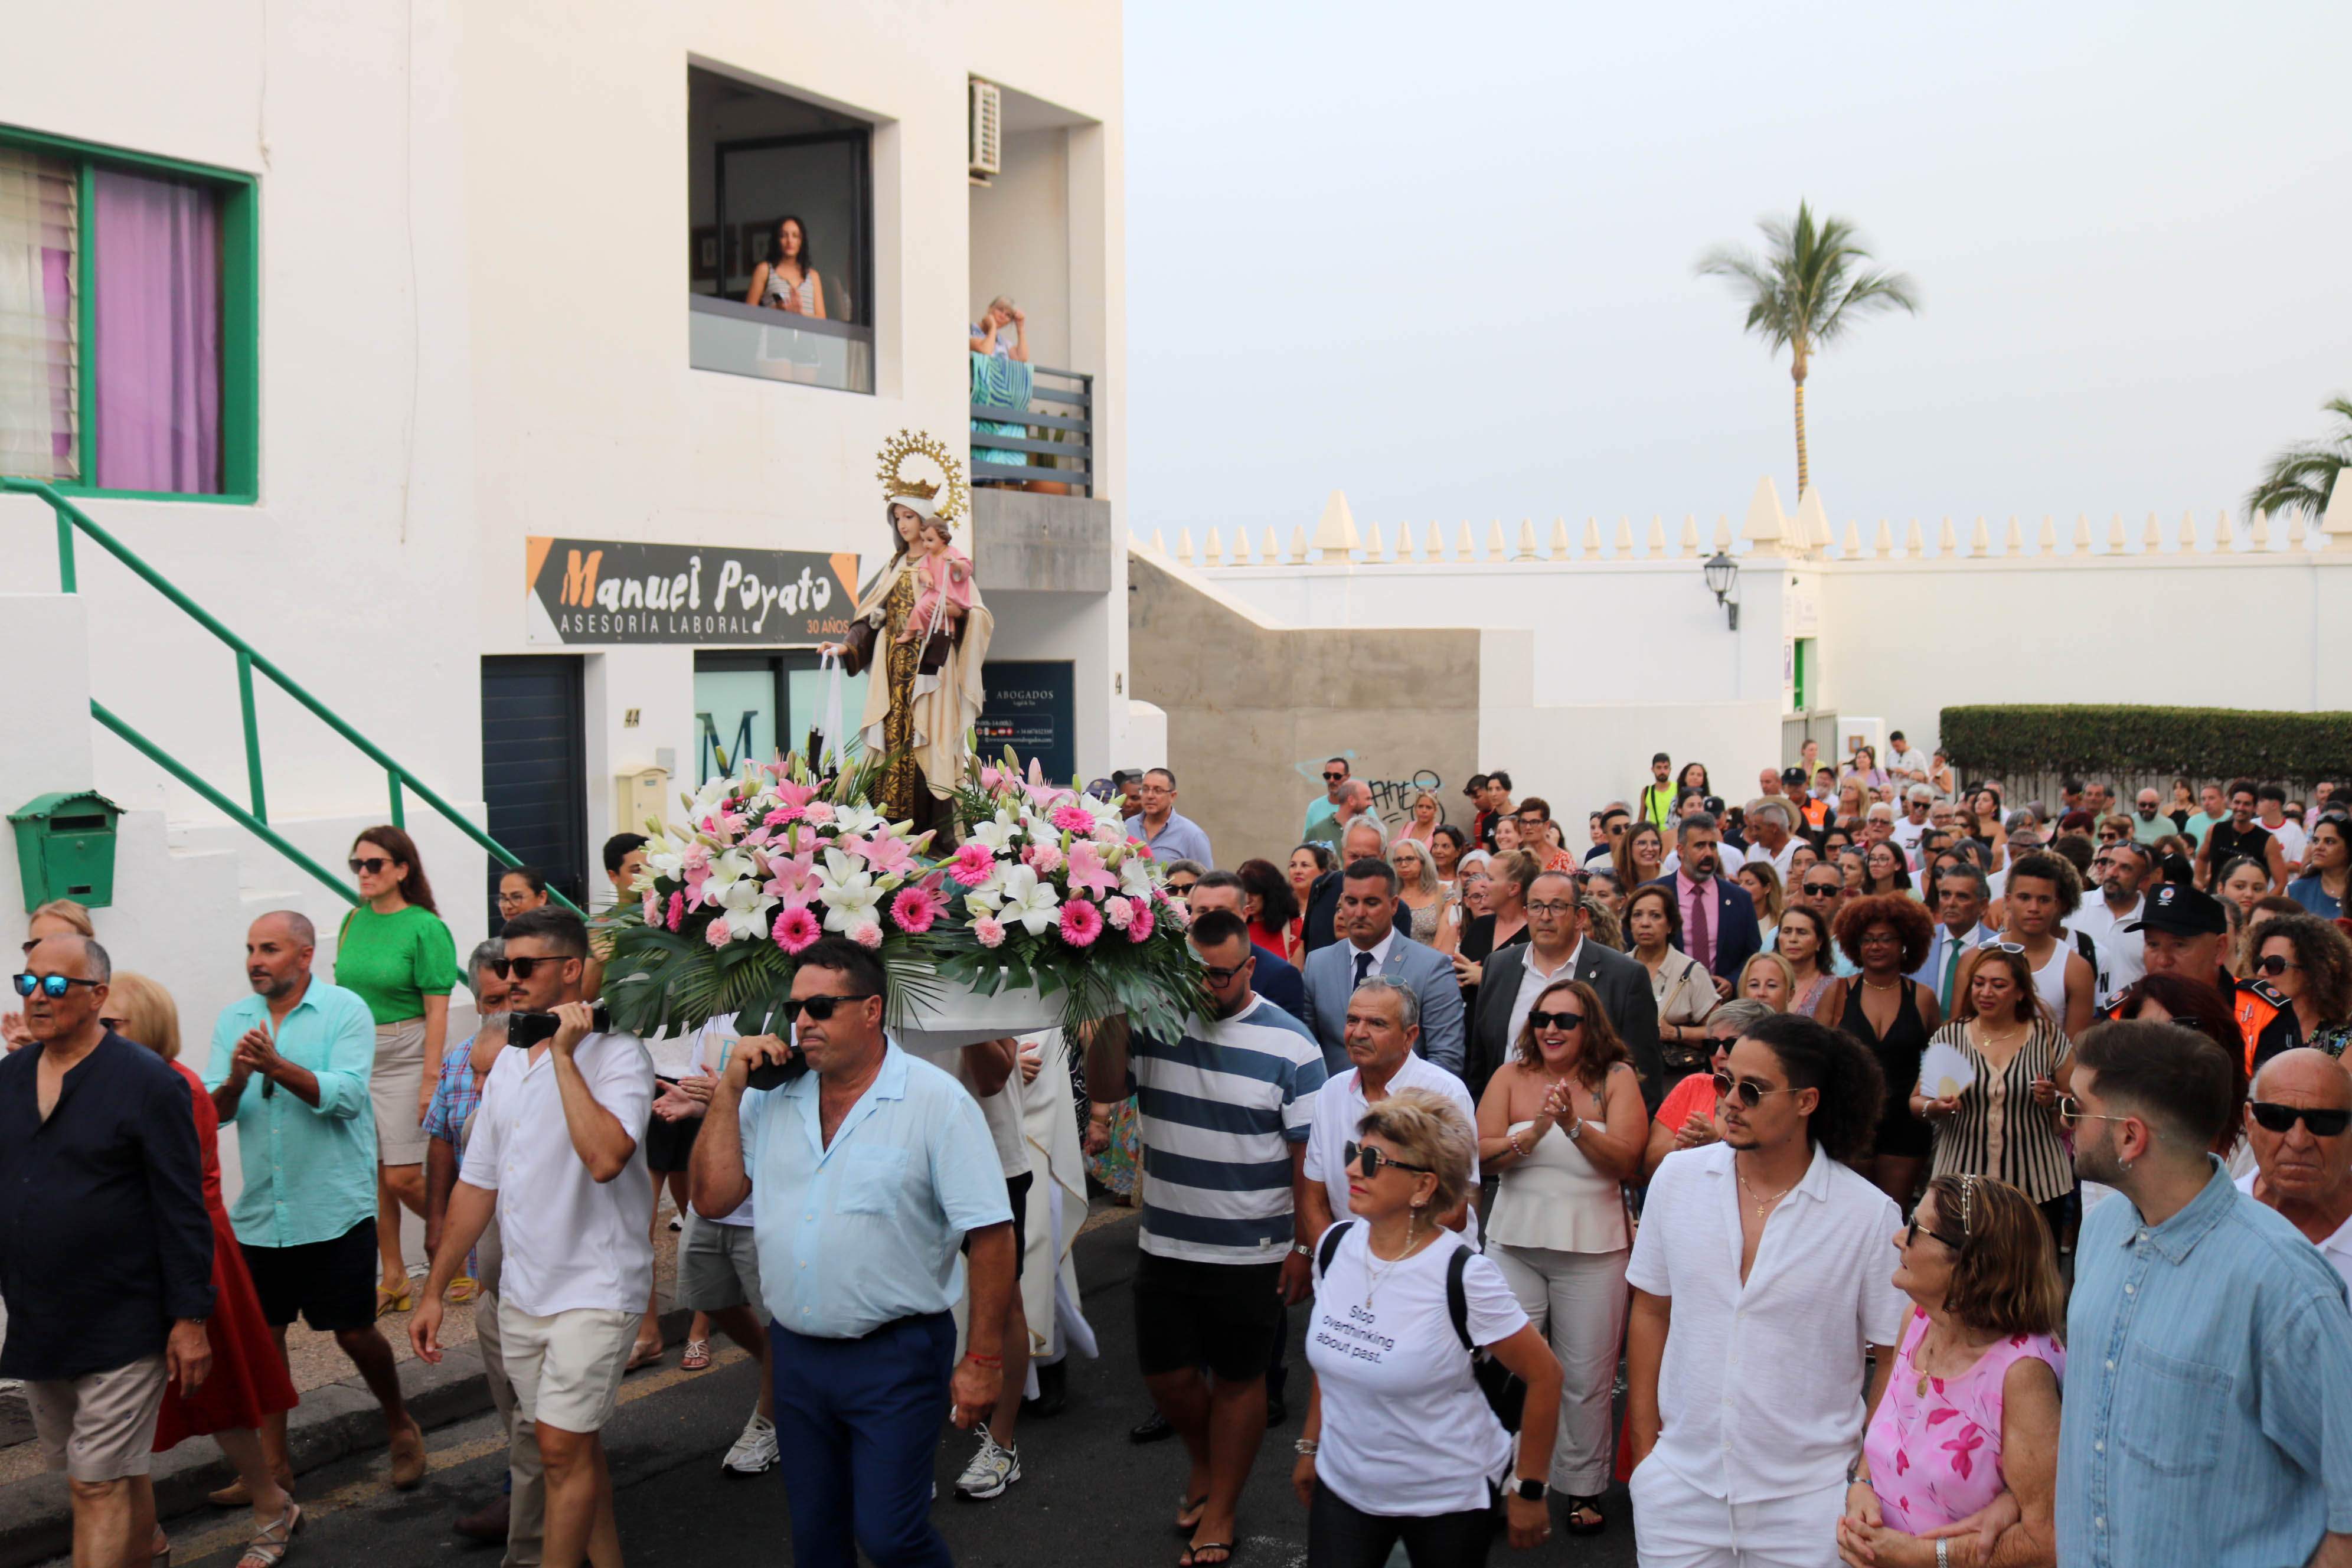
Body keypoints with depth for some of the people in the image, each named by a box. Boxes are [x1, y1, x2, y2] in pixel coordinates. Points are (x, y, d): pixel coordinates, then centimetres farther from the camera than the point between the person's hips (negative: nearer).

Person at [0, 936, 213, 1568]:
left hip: (122, 1327, -5)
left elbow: (184, 1211, -10)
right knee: (120, 1474, 16)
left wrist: (190, 1319, -13)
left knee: (99, 1485, -5)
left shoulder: (147, 1082, -10)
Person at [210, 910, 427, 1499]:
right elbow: (212, 1110, -1)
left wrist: (277, 1066, -29)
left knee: (354, 1332, 2)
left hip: (335, 1209, -4)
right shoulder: (232, 1020, 6)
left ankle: (401, 1429, 26)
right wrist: (236, 1080, -23)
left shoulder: (346, 1010, -7)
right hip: (260, 1211, 4)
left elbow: (347, 1095, -18)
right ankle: (273, 1464, 22)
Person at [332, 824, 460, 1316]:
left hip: (404, 1058, -5)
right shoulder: (353, 922, 7)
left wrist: (430, 1080, -15)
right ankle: (394, 1280, 18)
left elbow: (437, 1014, -11)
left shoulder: (425, 928, -9)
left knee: (403, 1177, -6)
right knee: (373, 1173, 7)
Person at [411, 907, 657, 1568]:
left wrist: (564, 1056, -23)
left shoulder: (617, 1054, -13)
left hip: (594, 1289, -7)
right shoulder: (509, 1063, 10)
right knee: (574, 1446, 14)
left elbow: (605, 1157, -30)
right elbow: (478, 1183, 15)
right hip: (521, 1292, 7)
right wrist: (434, 1290, 14)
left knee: (563, 1447, -7)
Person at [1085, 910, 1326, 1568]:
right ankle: (1204, 1463, 42)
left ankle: (1219, 1513, 27)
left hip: (1252, 1253, -3)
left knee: (1237, 1380, 10)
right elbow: (1102, 1088, -8)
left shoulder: (1288, 1043, -10)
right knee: (1167, 1376, 12)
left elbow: (1309, 1155, -8)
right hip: (1165, 1244, 3)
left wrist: (1306, 1248, -7)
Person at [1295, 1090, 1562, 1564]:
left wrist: (1528, 1492, -8)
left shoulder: (1462, 1276, -23)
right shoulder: (1336, 1245, -5)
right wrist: (1309, 1446, 15)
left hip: (1448, 1498, -4)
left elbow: (1544, 1375, -14)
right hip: (1343, 1485, 5)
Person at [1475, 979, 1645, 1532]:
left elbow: (1626, 1160, -11)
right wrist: (1532, 1134, -21)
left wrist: (1575, 1125, -24)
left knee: (1586, 1377, 4)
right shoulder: (1512, 1075, 4)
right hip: (1516, 1242, 1)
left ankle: (1583, 1486, 20)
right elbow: (1482, 1153, -5)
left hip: (1593, 1246, -1)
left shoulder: (1617, 1078, -1)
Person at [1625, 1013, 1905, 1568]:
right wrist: (1644, 1448, 6)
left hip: (1806, 1501, -2)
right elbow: (1651, 1313, 7)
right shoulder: (1678, 1177, 0)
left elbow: (1895, 1358, -1)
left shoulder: (1870, 1215, -8)